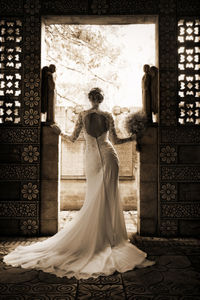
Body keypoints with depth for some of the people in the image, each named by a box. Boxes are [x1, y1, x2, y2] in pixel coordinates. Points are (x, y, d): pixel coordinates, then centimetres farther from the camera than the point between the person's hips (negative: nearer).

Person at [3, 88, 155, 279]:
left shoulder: (83, 115, 2)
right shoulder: (107, 116, -1)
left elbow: (73, 138, 5)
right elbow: (115, 140, 0)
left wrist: (63, 135, 27)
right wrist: (132, 138, 18)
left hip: (92, 158, 2)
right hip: (108, 156, -1)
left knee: (94, 199, 10)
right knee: (109, 197, 4)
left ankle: (94, 237, 15)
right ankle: (109, 237, 10)